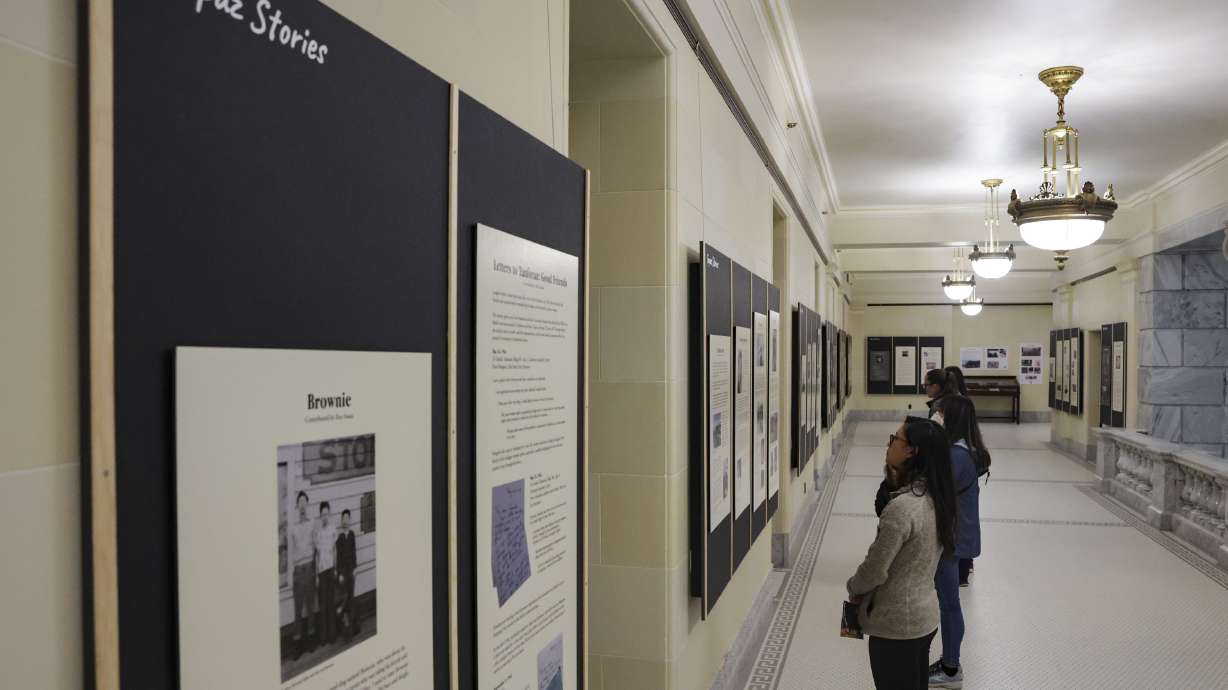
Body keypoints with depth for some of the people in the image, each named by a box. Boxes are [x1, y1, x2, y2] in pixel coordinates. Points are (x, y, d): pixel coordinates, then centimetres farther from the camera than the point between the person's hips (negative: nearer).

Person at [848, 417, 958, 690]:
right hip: (924, 616, 8)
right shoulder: (936, 498, 0)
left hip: (896, 624, -8)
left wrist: (854, 589, -1)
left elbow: (875, 570, -19)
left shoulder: (902, 507, -26)